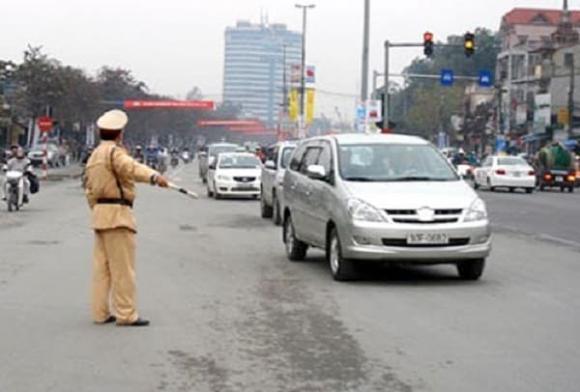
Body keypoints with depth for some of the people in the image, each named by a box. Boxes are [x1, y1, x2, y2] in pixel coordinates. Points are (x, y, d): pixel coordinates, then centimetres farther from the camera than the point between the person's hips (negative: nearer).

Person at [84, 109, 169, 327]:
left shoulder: (94, 156, 18)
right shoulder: (114, 152, -11)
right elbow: (130, 167, -33)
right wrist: (153, 176, -49)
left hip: (99, 212, 10)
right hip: (117, 213, -10)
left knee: (101, 267, 11)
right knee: (123, 267, -7)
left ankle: (100, 313, 15)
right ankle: (126, 314, -6)